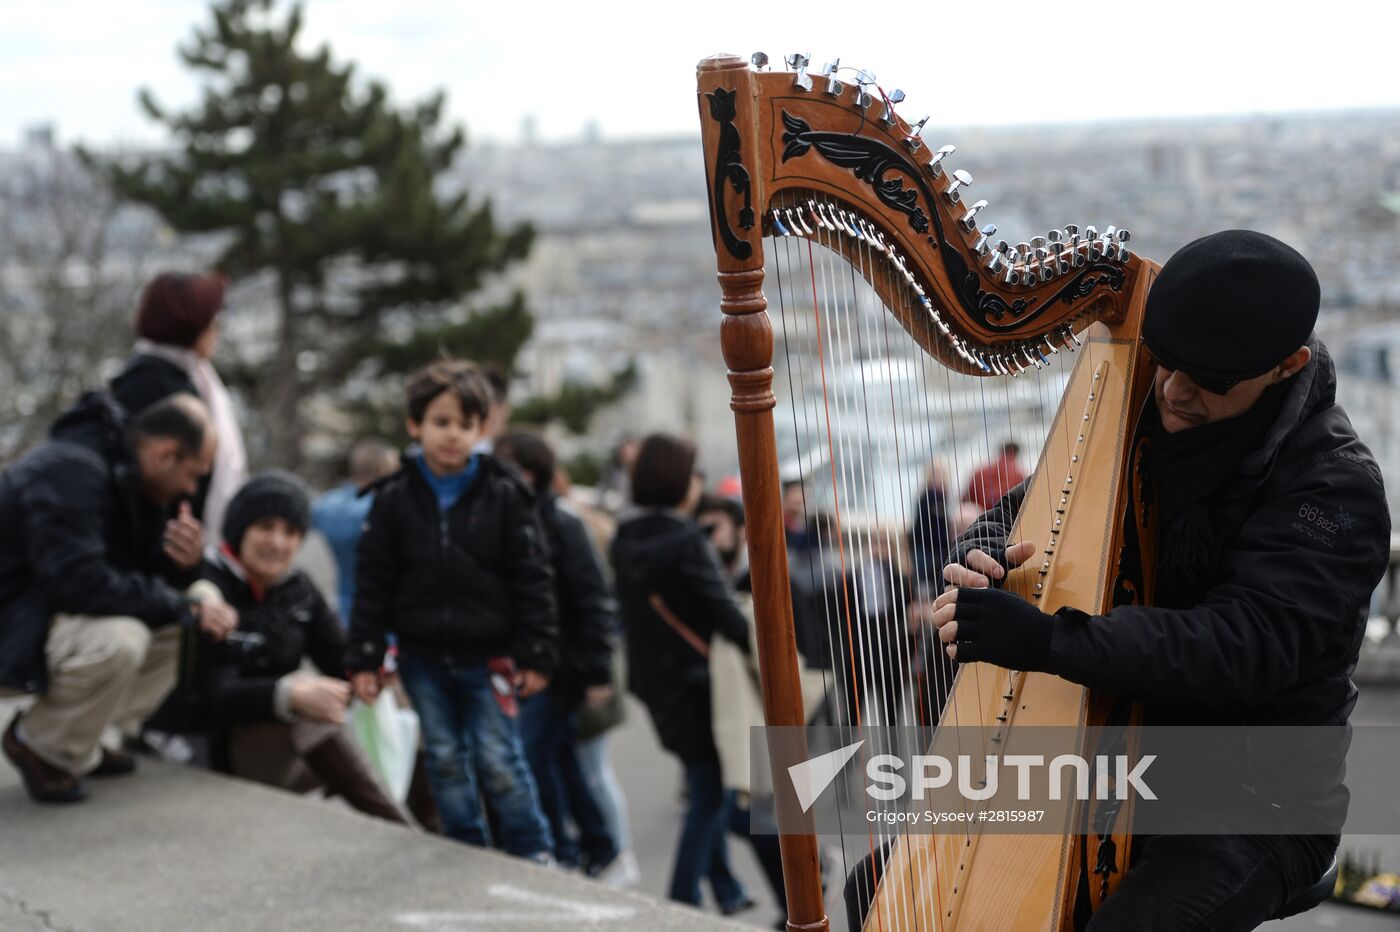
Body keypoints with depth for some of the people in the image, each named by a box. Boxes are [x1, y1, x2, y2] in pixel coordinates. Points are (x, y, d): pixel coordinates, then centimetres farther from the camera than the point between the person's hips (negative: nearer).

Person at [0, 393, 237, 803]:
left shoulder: (131, 477, 6)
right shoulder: (70, 471, -25)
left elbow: (141, 576, 11)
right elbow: (79, 582, -33)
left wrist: (183, 564, -13)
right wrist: (184, 608, -26)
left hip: (57, 614, 10)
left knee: (183, 625, 1)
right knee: (117, 641, -35)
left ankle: (80, 742, 2)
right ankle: (40, 746, -8)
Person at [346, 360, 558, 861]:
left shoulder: (504, 494, -5)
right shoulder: (394, 499, -1)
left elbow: (533, 580, -3)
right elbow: (372, 584, 1)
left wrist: (536, 655, -7)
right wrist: (364, 658, -3)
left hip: (488, 656, -2)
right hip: (423, 657, 2)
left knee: (499, 761, -1)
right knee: (445, 762, 10)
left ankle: (534, 857, 13)